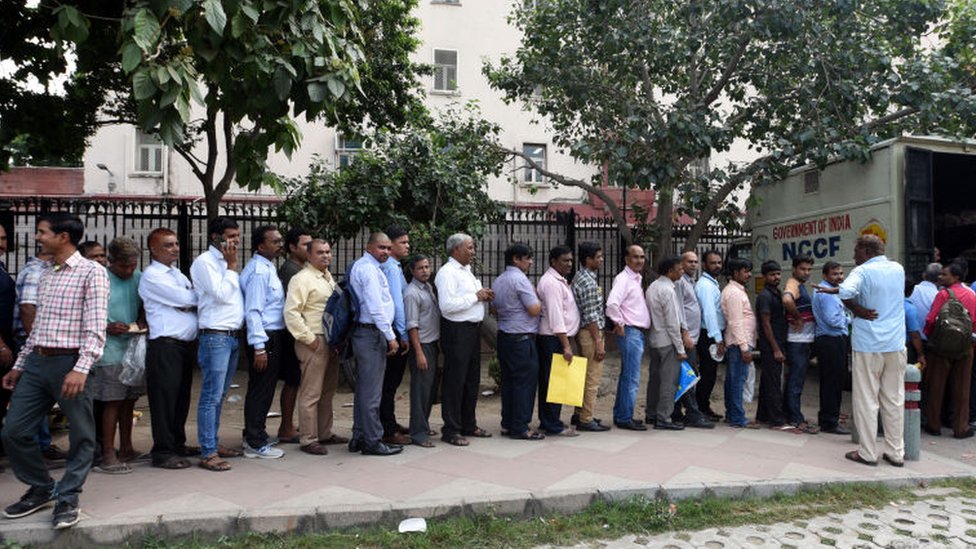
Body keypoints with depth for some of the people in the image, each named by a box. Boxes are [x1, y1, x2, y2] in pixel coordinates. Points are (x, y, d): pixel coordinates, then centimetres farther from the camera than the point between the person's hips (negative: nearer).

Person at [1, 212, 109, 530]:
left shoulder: (91, 271, -7)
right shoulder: (46, 275, 17)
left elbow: (96, 326, -14)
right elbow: (37, 325, 21)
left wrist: (81, 369, -23)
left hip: (68, 363, -7)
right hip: (36, 363, 8)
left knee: (81, 436, 1)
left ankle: (67, 498, 16)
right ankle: (42, 489, 26)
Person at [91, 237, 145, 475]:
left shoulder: (139, 278, 9)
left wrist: (142, 323, 0)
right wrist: (107, 327, -19)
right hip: (110, 351, -6)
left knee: (129, 400, 14)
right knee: (113, 402, -4)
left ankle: (126, 448, 26)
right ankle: (108, 456, 3)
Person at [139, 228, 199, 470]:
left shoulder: (178, 274, 19)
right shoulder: (152, 276, -7)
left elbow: (194, 301, 14)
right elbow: (186, 299, -14)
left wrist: (188, 303, -8)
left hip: (187, 344, 8)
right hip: (165, 345, -8)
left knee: (182, 396, 14)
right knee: (164, 398, -2)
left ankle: (177, 443, 27)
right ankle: (162, 452, 6)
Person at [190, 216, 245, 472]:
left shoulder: (226, 262, 17)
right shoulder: (204, 262, -7)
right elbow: (222, 295, -16)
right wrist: (232, 266, -9)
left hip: (233, 336, 8)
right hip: (215, 336, -8)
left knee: (219, 395, 14)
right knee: (211, 396, -6)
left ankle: (214, 443, 23)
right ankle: (208, 453, -1)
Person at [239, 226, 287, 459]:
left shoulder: (267, 267, 14)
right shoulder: (259, 271, -16)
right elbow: (253, 311, -20)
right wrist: (259, 347, -22)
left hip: (273, 335, 10)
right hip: (264, 337, -10)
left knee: (263, 389, 18)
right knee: (261, 389, -1)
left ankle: (254, 435, 32)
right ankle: (256, 444, 9)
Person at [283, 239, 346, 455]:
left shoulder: (329, 278, 17)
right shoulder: (302, 279, -10)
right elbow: (291, 312, -18)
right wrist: (309, 338, -18)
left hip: (331, 341, 9)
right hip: (314, 342, -9)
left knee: (328, 391, 16)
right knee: (311, 393, -3)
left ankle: (324, 433, 28)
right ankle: (308, 439, 5)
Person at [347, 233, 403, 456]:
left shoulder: (360, 266, 18)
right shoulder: (368, 269, -14)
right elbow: (376, 307, -19)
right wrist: (391, 336, -15)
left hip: (364, 333, 11)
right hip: (372, 333, -11)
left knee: (363, 388, 16)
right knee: (371, 391, -4)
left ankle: (359, 437, 25)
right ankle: (372, 442, 3)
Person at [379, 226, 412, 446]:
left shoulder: (394, 266, 15)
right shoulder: (392, 268, -15)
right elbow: (397, 303, -19)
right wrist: (403, 335, -17)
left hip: (394, 331, 10)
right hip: (395, 332, -10)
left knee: (392, 381, 17)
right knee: (390, 382, -3)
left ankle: (390, 423, 29)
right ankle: (388, 432, 5)